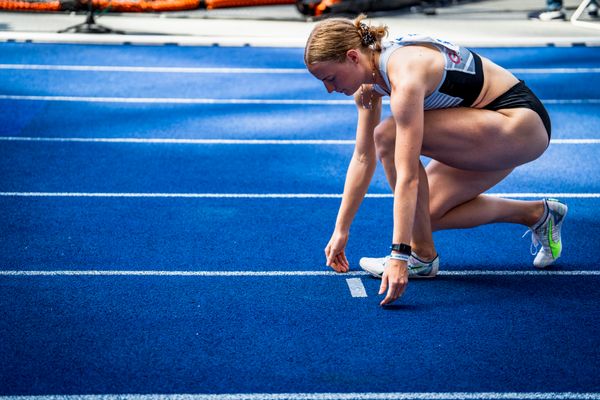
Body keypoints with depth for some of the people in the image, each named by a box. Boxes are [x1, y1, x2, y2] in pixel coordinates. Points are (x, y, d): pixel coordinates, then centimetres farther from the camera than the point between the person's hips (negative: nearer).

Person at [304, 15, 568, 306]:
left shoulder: (405, 76, -29)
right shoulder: (367, 78, -1)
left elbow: (407, 177, -34)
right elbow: (363, 157, 6)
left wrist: (399, 255, -34)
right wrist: (341, 230, 8)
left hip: (522, 123, -10)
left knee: (389, 136, -23)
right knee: (424, 214, 4)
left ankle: (422, 257, -11)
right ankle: (538, 215, 19)